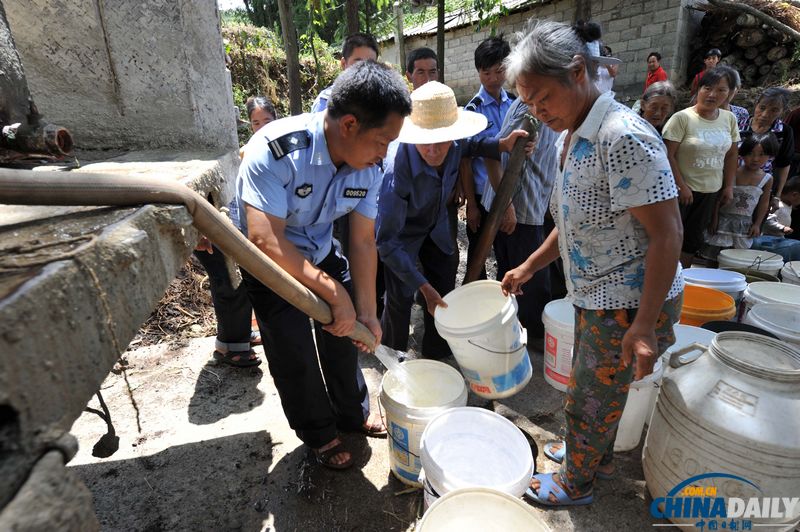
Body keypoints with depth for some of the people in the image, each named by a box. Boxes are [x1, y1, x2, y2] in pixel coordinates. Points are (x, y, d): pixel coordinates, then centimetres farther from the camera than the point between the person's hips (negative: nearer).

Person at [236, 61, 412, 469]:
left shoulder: (368, 165, -17)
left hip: (321, 253, 5)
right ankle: (319, 435, 29)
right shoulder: (276, 151, -35)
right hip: (268, 263, -5)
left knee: (345, 332, 14)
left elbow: (363, 241, -13)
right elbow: (265, 241, -40)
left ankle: (353, 414, 40)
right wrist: (335, 293, -38)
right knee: (295, 355, 0)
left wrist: (366, 312, -14)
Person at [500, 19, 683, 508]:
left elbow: (667, 234, -24)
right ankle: (598, 453, 50)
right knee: (599, 388, 25)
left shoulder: (623, 137, -23)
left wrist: (644, 326, -24)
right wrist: (529, 267, 12)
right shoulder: (570, 138, 5)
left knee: (589, 398, 10)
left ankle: (575, 483, 35)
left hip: (631, 303, -8)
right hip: (598, 297, 8)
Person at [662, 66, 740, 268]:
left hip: (711, 191, 6)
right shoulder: (682, 118, -14)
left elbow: (731, 155, 12)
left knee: (694, 239, 13)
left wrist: (728, 186, 9)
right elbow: (669, 155, -17)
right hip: (682, 190, -6)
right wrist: (682, 186, -18)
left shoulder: (729, 119, 5)